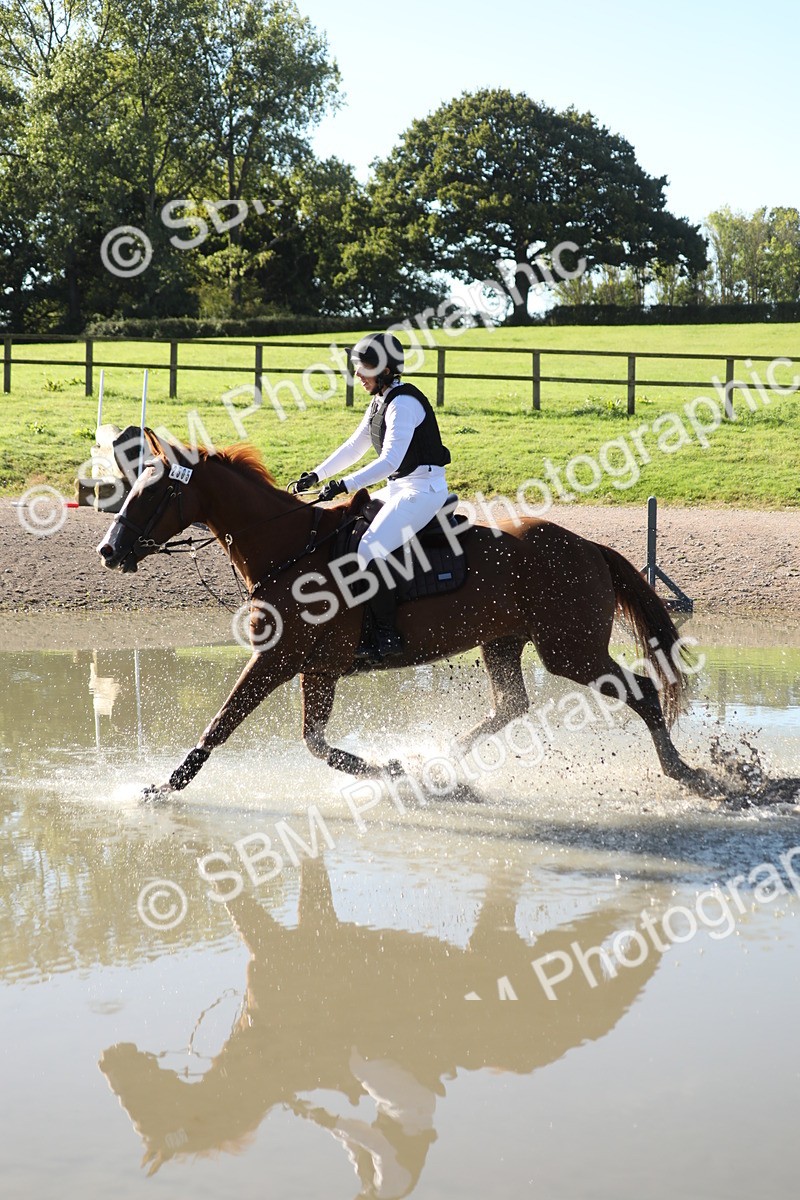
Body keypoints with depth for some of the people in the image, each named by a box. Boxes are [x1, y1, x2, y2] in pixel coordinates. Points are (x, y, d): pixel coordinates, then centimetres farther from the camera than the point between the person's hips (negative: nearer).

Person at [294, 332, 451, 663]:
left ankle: (386, 635, -18)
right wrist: (317, 474, 14)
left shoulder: (403, 403, -18)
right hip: (400, 488, 11)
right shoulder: (381, 401, 14)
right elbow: (354, 446, 21)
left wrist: (346, 484, -28)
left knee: (370, 550, -25)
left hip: (423, 489, -11)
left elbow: (389, 462, -26)